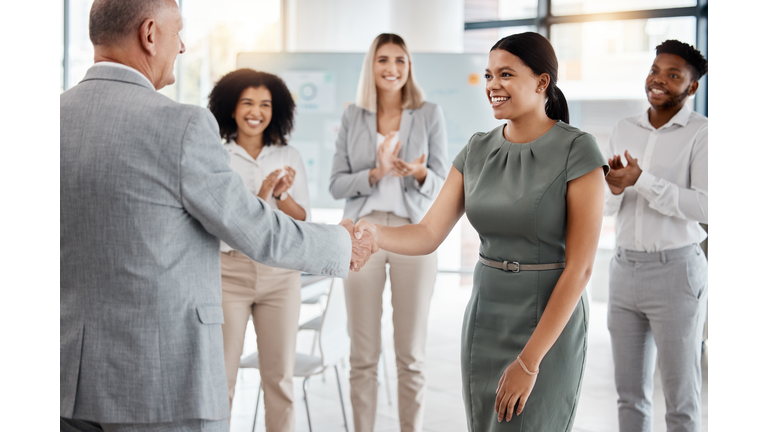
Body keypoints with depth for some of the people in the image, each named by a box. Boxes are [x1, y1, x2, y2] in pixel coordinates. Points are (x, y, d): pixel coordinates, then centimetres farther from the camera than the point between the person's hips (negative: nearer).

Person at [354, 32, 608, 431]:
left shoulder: (577, 151, -13)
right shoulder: (477, 151, 4)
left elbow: (580, 267, -16)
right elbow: (428, 234, -2)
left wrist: (529, 361, -17)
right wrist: (373, 233, -23)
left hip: (550, 325, -5)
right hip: (483, 319, 5)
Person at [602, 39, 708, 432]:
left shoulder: (701, 133, -7)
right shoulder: (623, 130, 9)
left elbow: (705, 208, -18)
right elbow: (605, 206, 11)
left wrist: (641, 180, -21)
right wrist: (616, 189, -11)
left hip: (676, 271, -5)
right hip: (624, 268, 5)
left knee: (680, 398, 2)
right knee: (630, 393, 13)